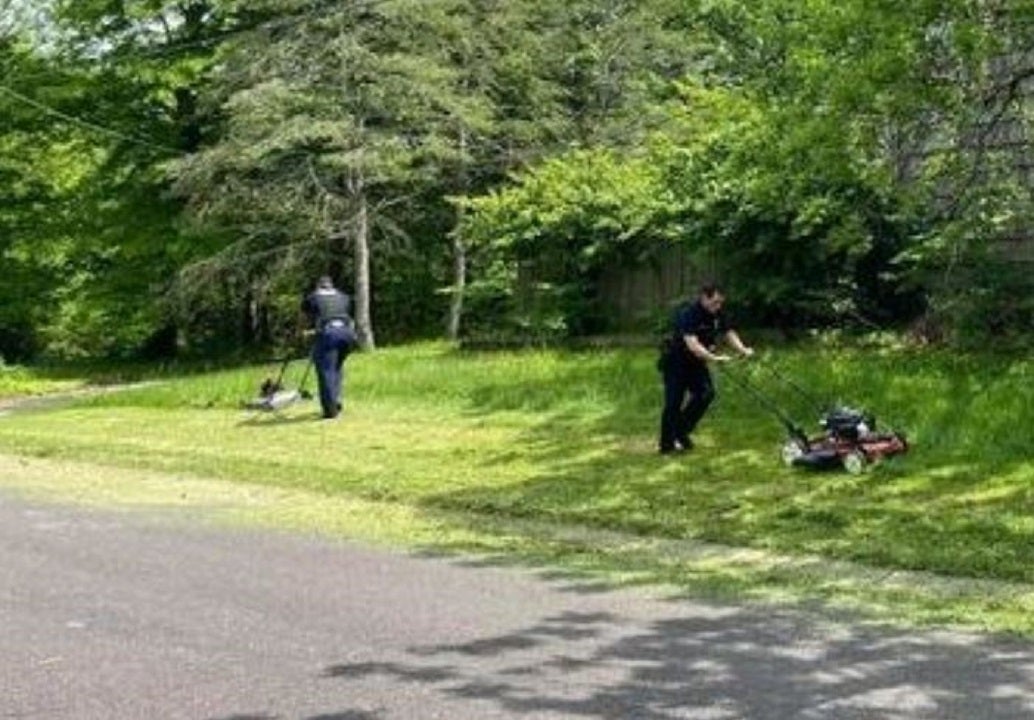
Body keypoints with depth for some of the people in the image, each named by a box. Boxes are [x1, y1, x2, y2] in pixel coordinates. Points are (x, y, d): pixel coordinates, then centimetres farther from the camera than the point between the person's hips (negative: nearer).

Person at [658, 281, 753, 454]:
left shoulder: (718, 314, -6)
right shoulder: (688, 314, -29)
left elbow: (729, 333, -3)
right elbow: (692, 344, -39)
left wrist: (743, 350, -21)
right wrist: (714, 358, -49)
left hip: (696, 362, 6)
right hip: (675, 362, -6)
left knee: (706, 393, -12)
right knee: (673, 403, -4)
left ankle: (681, 432, 3)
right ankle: (667, 445, 9)